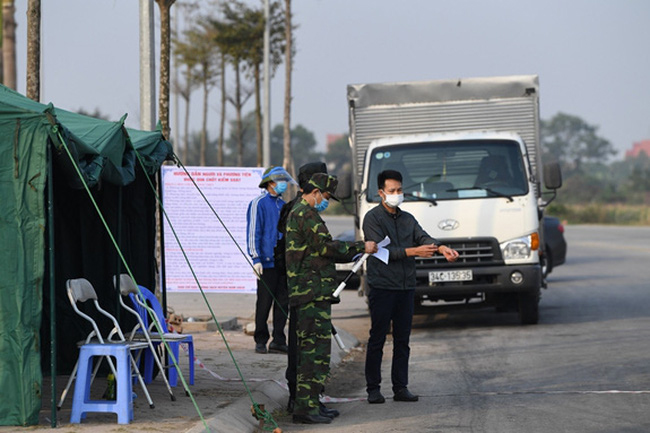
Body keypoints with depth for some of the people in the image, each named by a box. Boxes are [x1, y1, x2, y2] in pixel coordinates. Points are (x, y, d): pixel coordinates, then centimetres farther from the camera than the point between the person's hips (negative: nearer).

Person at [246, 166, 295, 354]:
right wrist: (256, 258, -16)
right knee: (264, 302, -4)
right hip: (267, 262, -7)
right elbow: (253, 232, -9)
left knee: (283, 302, 5)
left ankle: (278, 340, 9)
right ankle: (261, 340, 4)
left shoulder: (283, 205, 18)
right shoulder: (259, 203, -4)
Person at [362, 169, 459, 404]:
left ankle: (401, 388, 10)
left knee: (402, 340, 6)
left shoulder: (407, 219, 16)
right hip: (381, 286, -5)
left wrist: (441, 248, -21)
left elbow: (423, 237, 1)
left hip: (406, 287, 5)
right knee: (377, 340, -2)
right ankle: (373, 389, 4)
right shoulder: (372, 218, -2)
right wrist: (413, 251, -20)